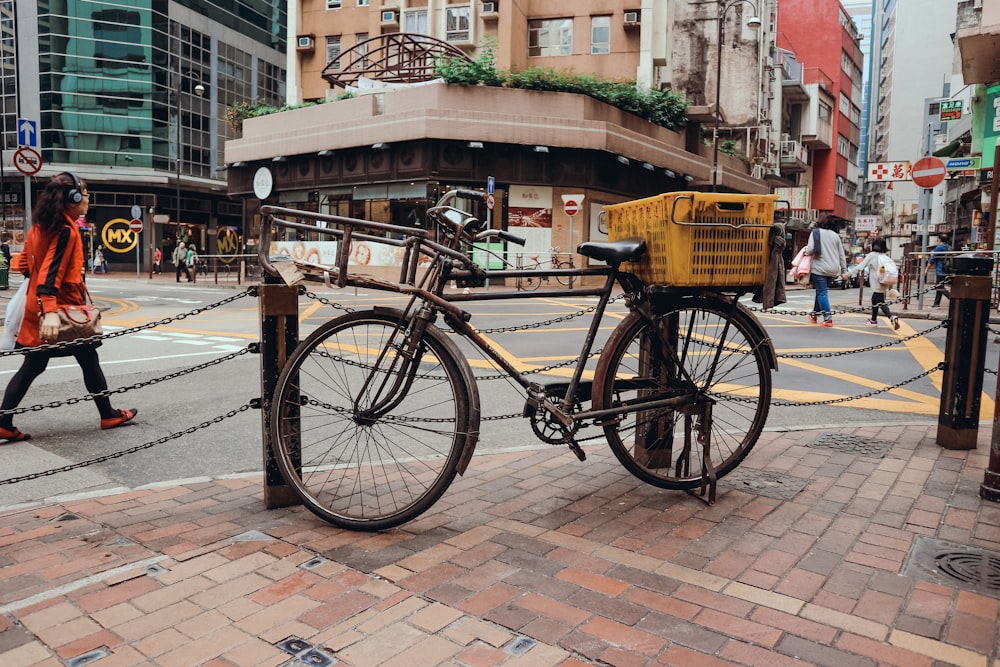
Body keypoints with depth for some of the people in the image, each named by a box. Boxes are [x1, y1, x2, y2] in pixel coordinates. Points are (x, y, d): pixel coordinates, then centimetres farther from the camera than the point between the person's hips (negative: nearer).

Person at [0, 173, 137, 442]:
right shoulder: (66, 231, -17)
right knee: (89, 361, 7)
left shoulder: (39, 227, 10)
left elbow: (26, 264, 18)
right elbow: (51, 273, -26)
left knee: (32, 366, 10)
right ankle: (108, 415, 19)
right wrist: (50, 312, -34)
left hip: (37, 309, 8)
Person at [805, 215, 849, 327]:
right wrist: (844, 271, 17)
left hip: (820, 268, -4)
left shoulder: (816, 232, -1)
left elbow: (811, 249, -13)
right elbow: (841, 254, 12)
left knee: (822, 292, -3)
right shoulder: (835, 235, 12)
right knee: (821, 291, 17)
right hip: (833, 269, 5)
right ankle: (815, 313, 24)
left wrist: (806, 251, 10)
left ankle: (828, 318, -9)